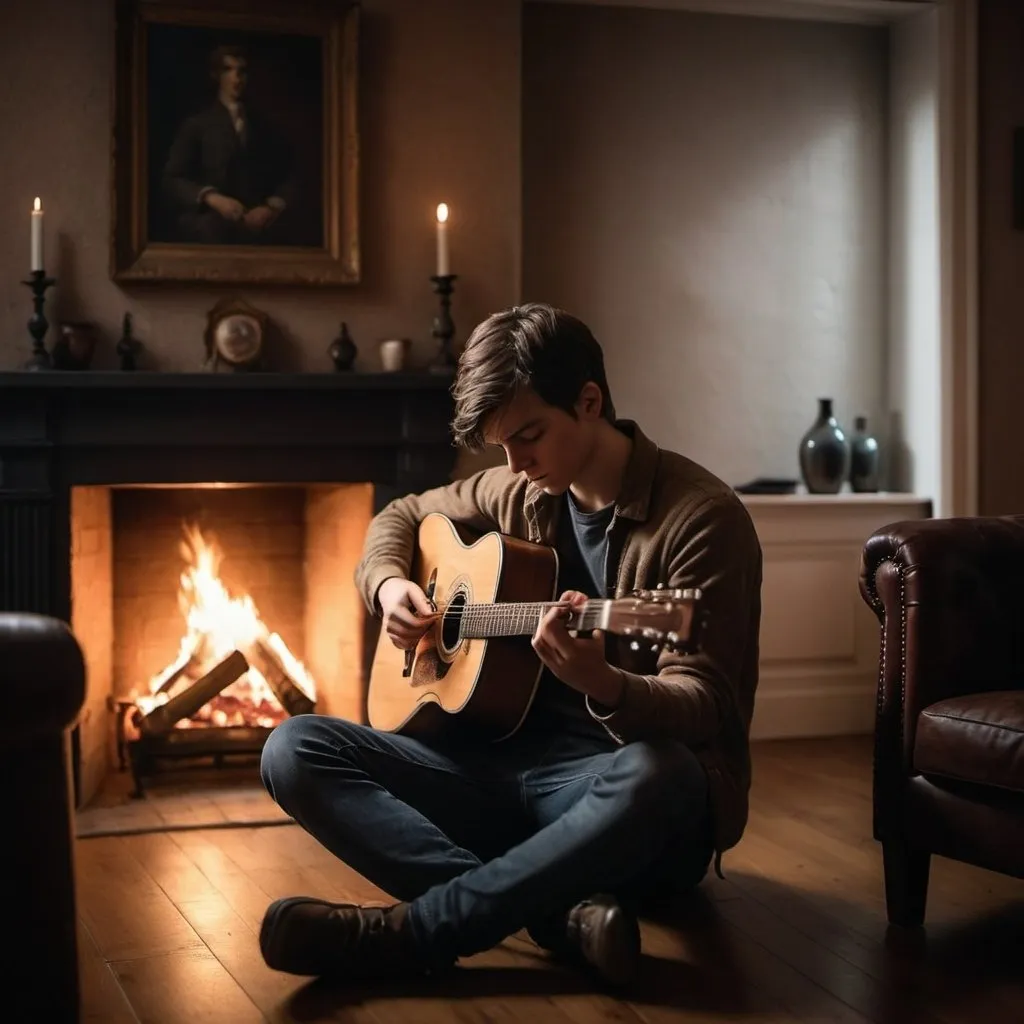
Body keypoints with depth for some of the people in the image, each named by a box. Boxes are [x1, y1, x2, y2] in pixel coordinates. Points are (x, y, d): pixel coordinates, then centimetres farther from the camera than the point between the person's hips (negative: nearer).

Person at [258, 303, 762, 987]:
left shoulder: (701, 515, -11)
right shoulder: (519, 494, 9)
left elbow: (704, 705, -17)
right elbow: (402, 515, 27)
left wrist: (604, 685, -39)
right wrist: (389, 585, 3)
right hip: (506, 763, 6)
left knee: (656, 776, -43)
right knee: (294, 751, -13)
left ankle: (401, 933, -29)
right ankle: (559, 913, -29)